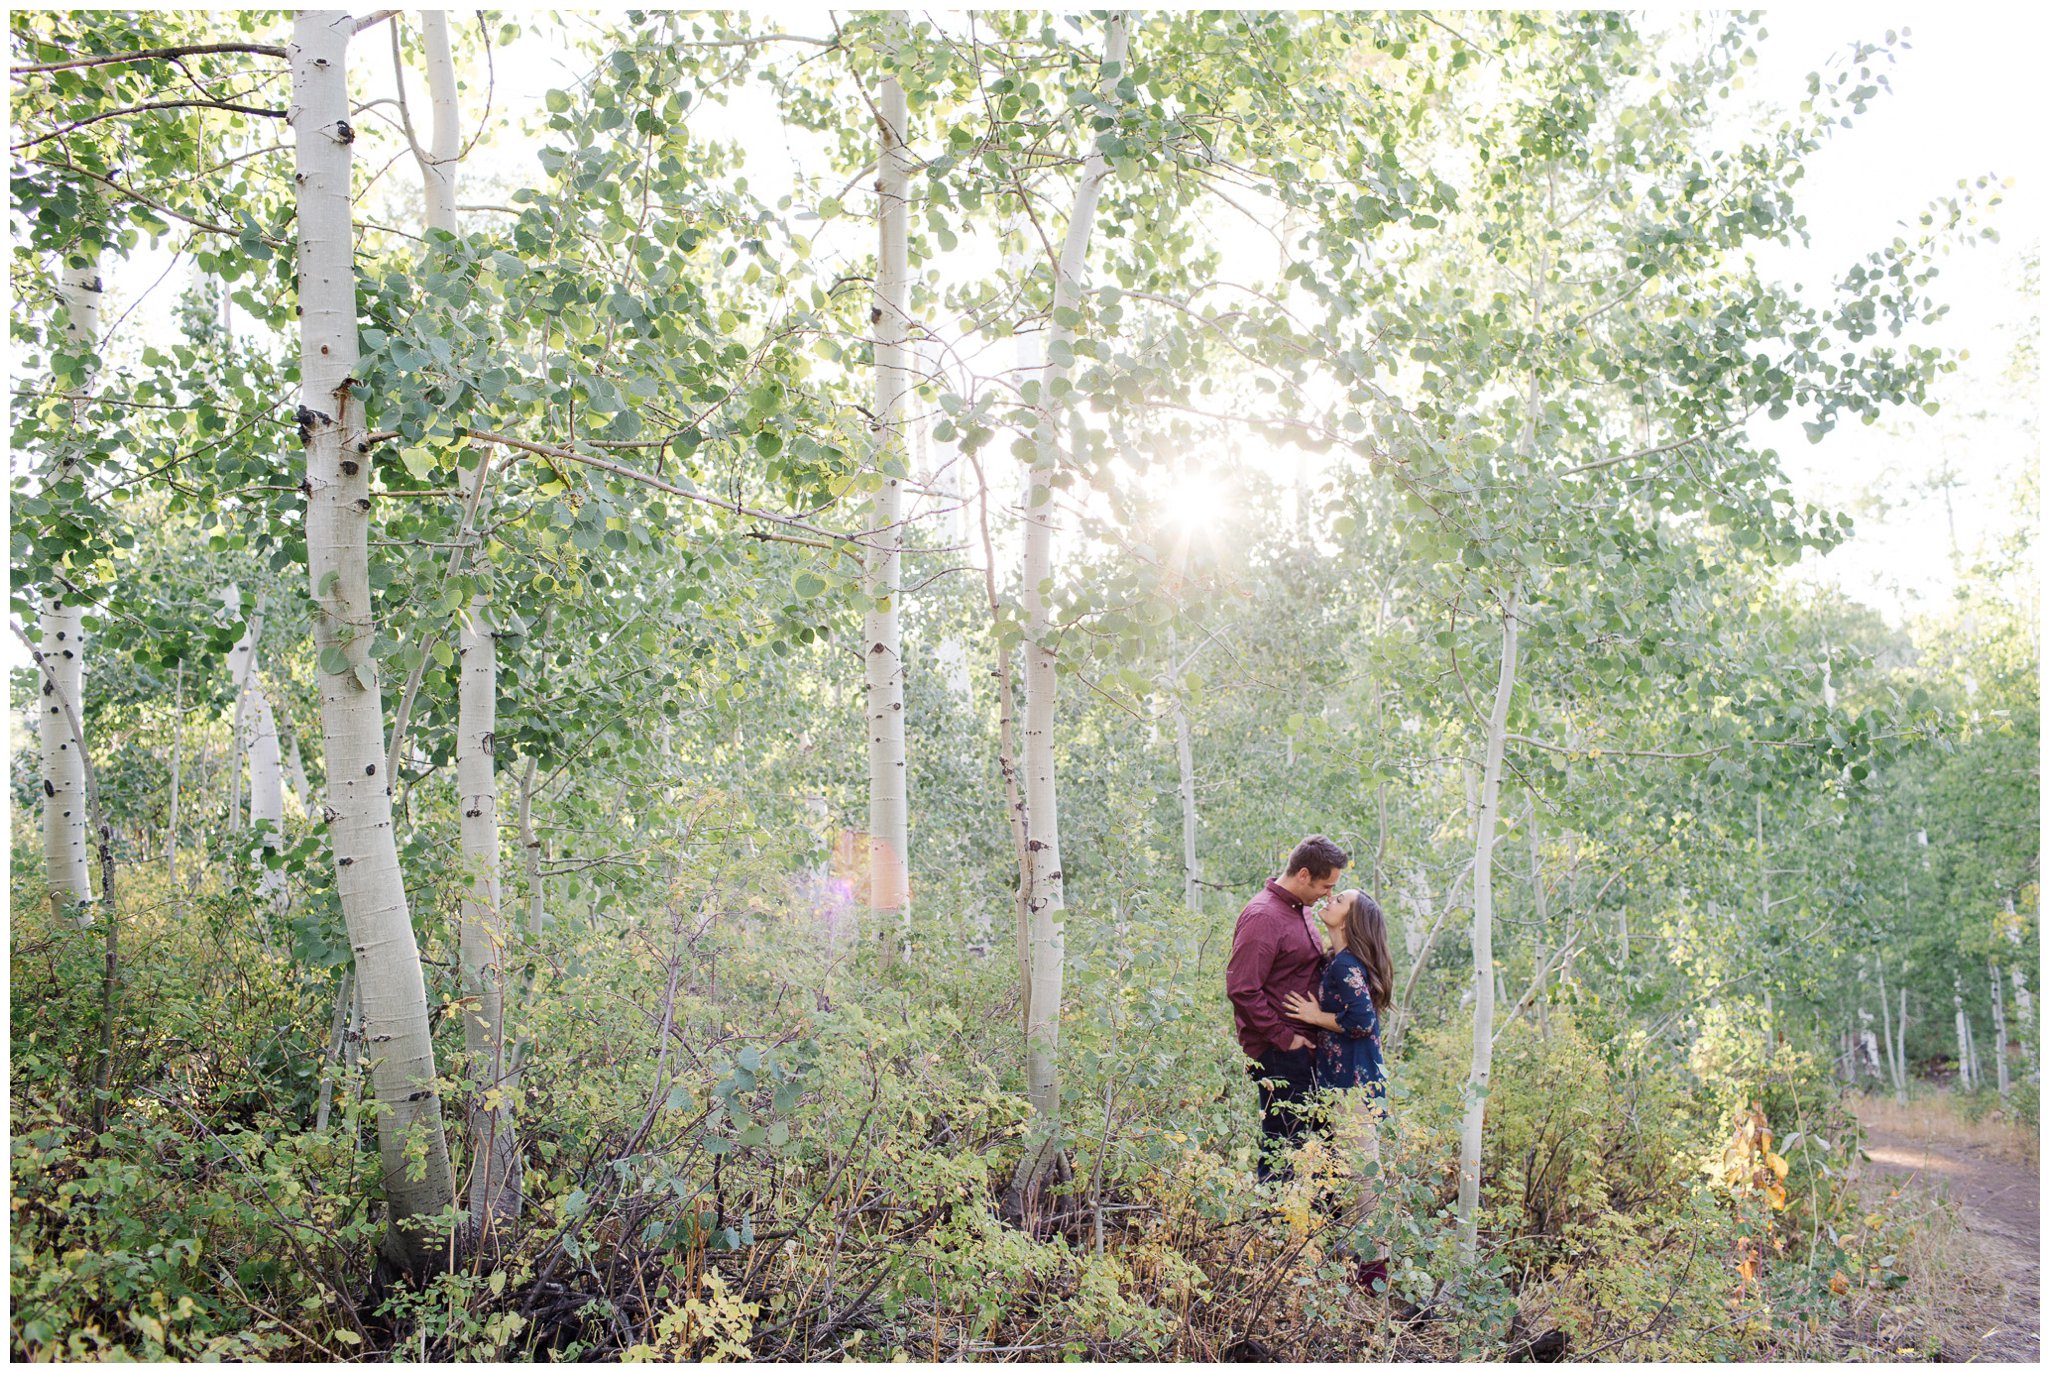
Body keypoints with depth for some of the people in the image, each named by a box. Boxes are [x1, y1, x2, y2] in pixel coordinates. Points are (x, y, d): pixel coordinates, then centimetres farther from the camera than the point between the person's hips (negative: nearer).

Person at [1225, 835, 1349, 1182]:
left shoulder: (1301, 910, 12)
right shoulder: (1263, 917, -18)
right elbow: (1241, 989, -22)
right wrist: (1283, 1038, -17)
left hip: (1303, 1046, 9)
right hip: (1278, 1051, -9)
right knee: (1282, 1144, -3)